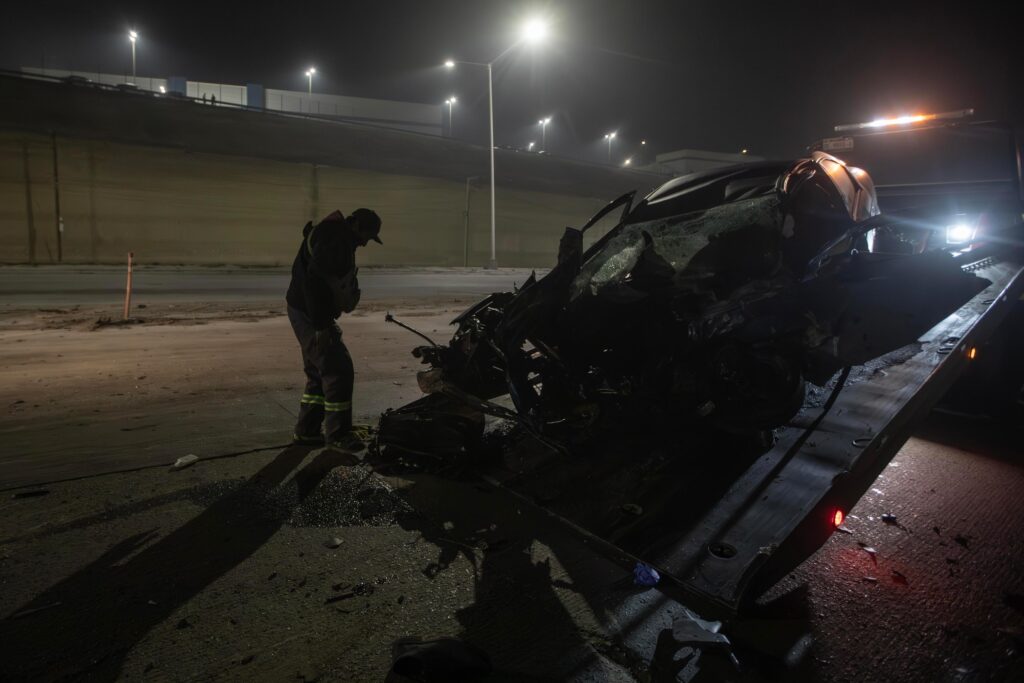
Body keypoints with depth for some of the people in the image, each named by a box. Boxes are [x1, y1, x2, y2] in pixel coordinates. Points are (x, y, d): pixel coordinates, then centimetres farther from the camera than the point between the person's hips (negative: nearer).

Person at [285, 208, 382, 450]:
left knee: (320, 373, 16)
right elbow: (314, 279, -27)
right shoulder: (335, 238, -17)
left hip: (310, 314, 11)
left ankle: (306, 430, 24)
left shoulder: (339, 238, 17)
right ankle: (337, 434, 1)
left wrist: (325, 321, 10)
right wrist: (320, 326, -27)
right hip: (308, 314, -11)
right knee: (339, 371, -8)